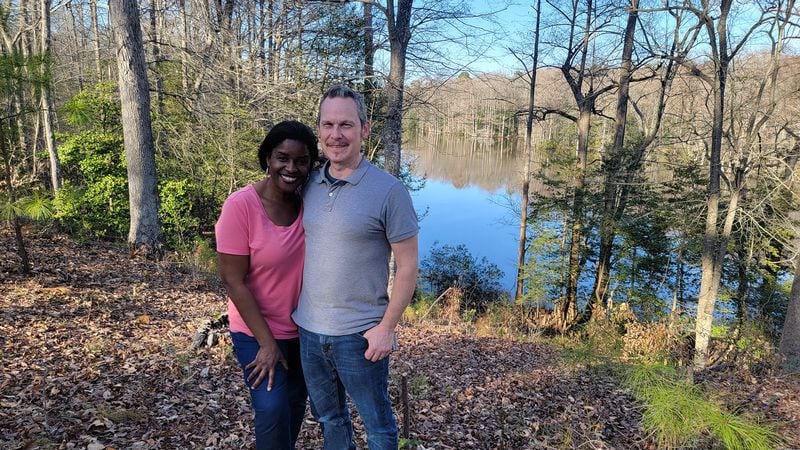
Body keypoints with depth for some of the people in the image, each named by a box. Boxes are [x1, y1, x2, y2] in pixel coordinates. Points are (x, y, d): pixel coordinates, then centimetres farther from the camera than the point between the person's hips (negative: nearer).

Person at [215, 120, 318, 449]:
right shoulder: (241, 205, -21)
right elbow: (233, 281, -18)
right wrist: (267, 343, -17)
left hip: (302, 328, 5)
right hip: (257, 330, -4)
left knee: (296, 403, 19)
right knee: (273, 408, -10)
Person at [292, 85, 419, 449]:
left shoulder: (388, 190, -14)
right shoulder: (309, 184, 2)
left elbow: (407, 265, -11)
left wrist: (386, 327, -13)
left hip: (359, 335, -5)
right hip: (309, 329, 5)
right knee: (327, 416, 24)